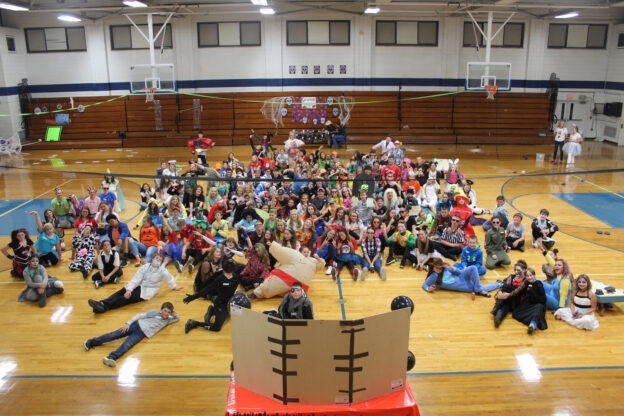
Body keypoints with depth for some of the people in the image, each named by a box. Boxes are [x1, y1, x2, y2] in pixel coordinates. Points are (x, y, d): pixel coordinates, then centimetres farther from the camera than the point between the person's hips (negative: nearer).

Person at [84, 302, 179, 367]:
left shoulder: (167, 320, 19)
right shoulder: (155, 312, 8)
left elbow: (177, 318, 28)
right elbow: (141, 315, 3)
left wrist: (172, 313, 8)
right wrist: (128, 323, -8)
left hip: (142, 333, 1)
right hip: (137, 325, -1)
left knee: (127, 344, -24)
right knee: (115, 334, -12)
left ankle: (112, 357, -45)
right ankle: (92, 342, -4)